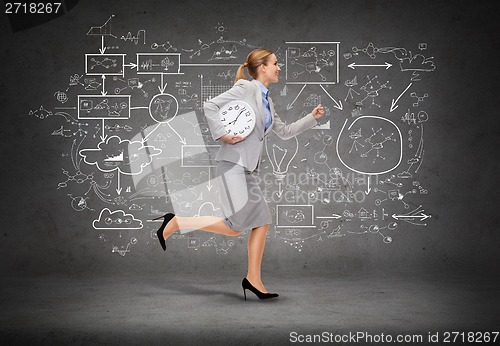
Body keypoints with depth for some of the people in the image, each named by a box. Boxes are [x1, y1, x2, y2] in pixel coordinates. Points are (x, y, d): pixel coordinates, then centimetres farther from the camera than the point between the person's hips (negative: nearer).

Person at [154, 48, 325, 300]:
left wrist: (312, 117, 25)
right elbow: (210, 106, -10)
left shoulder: (267, 102, 20)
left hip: (247, 169, 9)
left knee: (262, 221, 3)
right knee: (235, 226, -15)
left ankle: (253, 280, 9)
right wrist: (222, 134, -16)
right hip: (232, 163, -9)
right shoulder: (245, 88, -5)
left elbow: (285, 132, 29)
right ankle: (175, 222, -3)